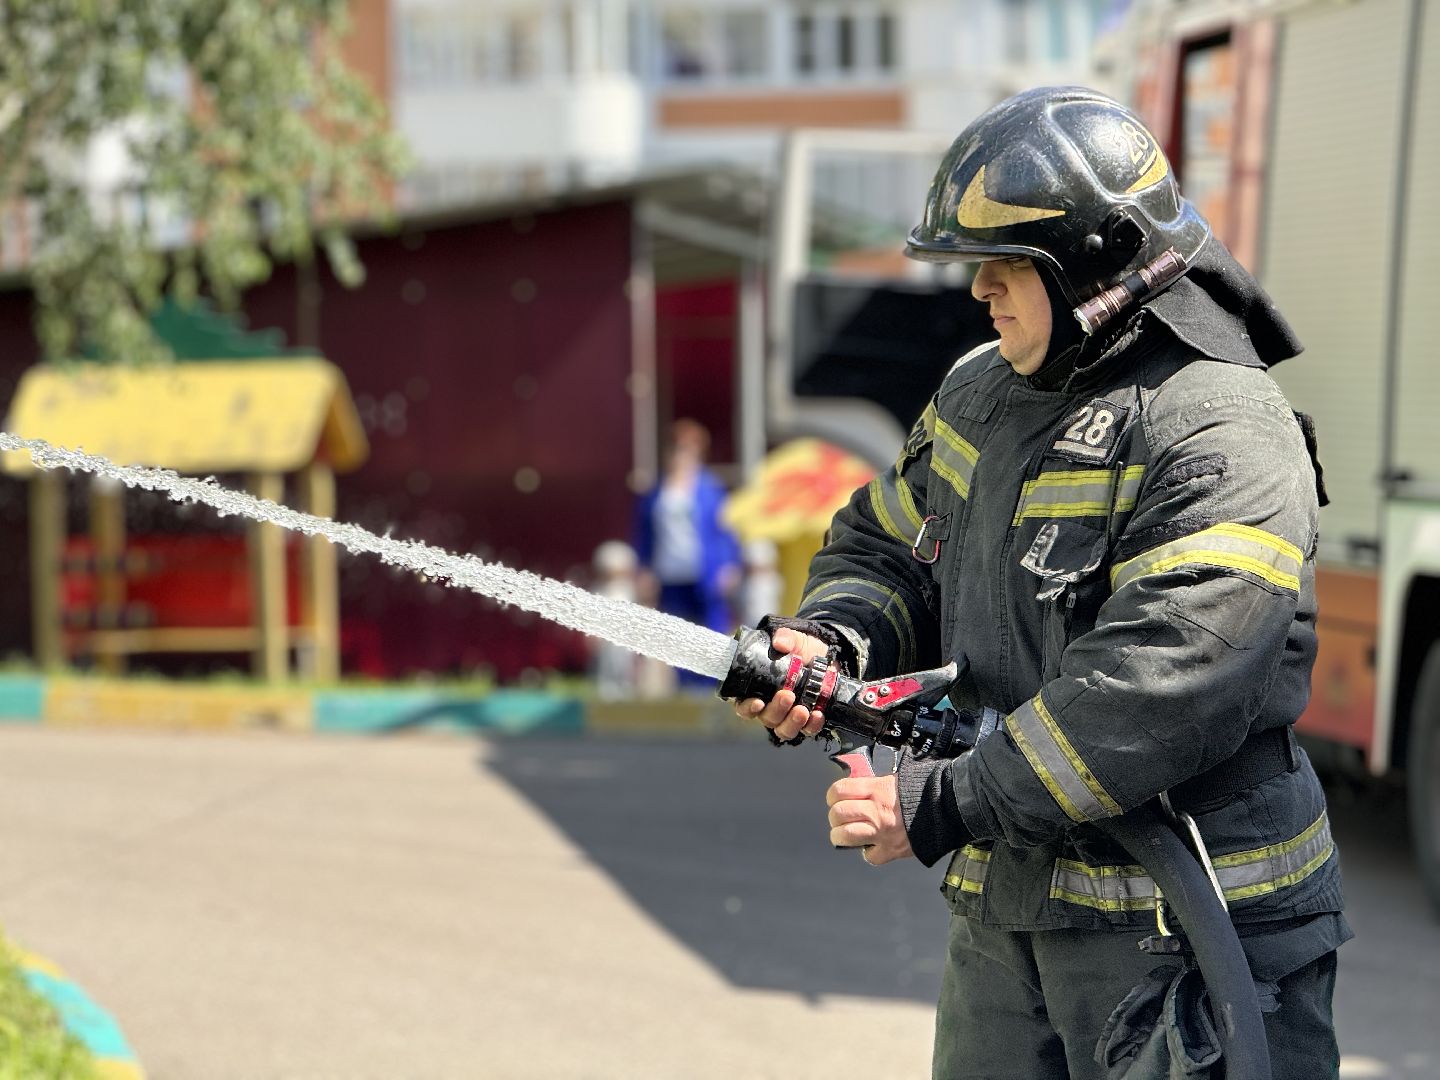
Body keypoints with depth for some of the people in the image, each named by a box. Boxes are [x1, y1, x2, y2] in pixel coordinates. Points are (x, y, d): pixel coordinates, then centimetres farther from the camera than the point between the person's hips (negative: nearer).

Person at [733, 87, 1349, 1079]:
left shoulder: (1222, 434, -18)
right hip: (1008, 901, 8)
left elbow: (1170, 682, -28)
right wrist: (833, 644, -3)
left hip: (1186, 924, -8)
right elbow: (883, 546, 22)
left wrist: (948, 804, -26)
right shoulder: (981, 394, 10)